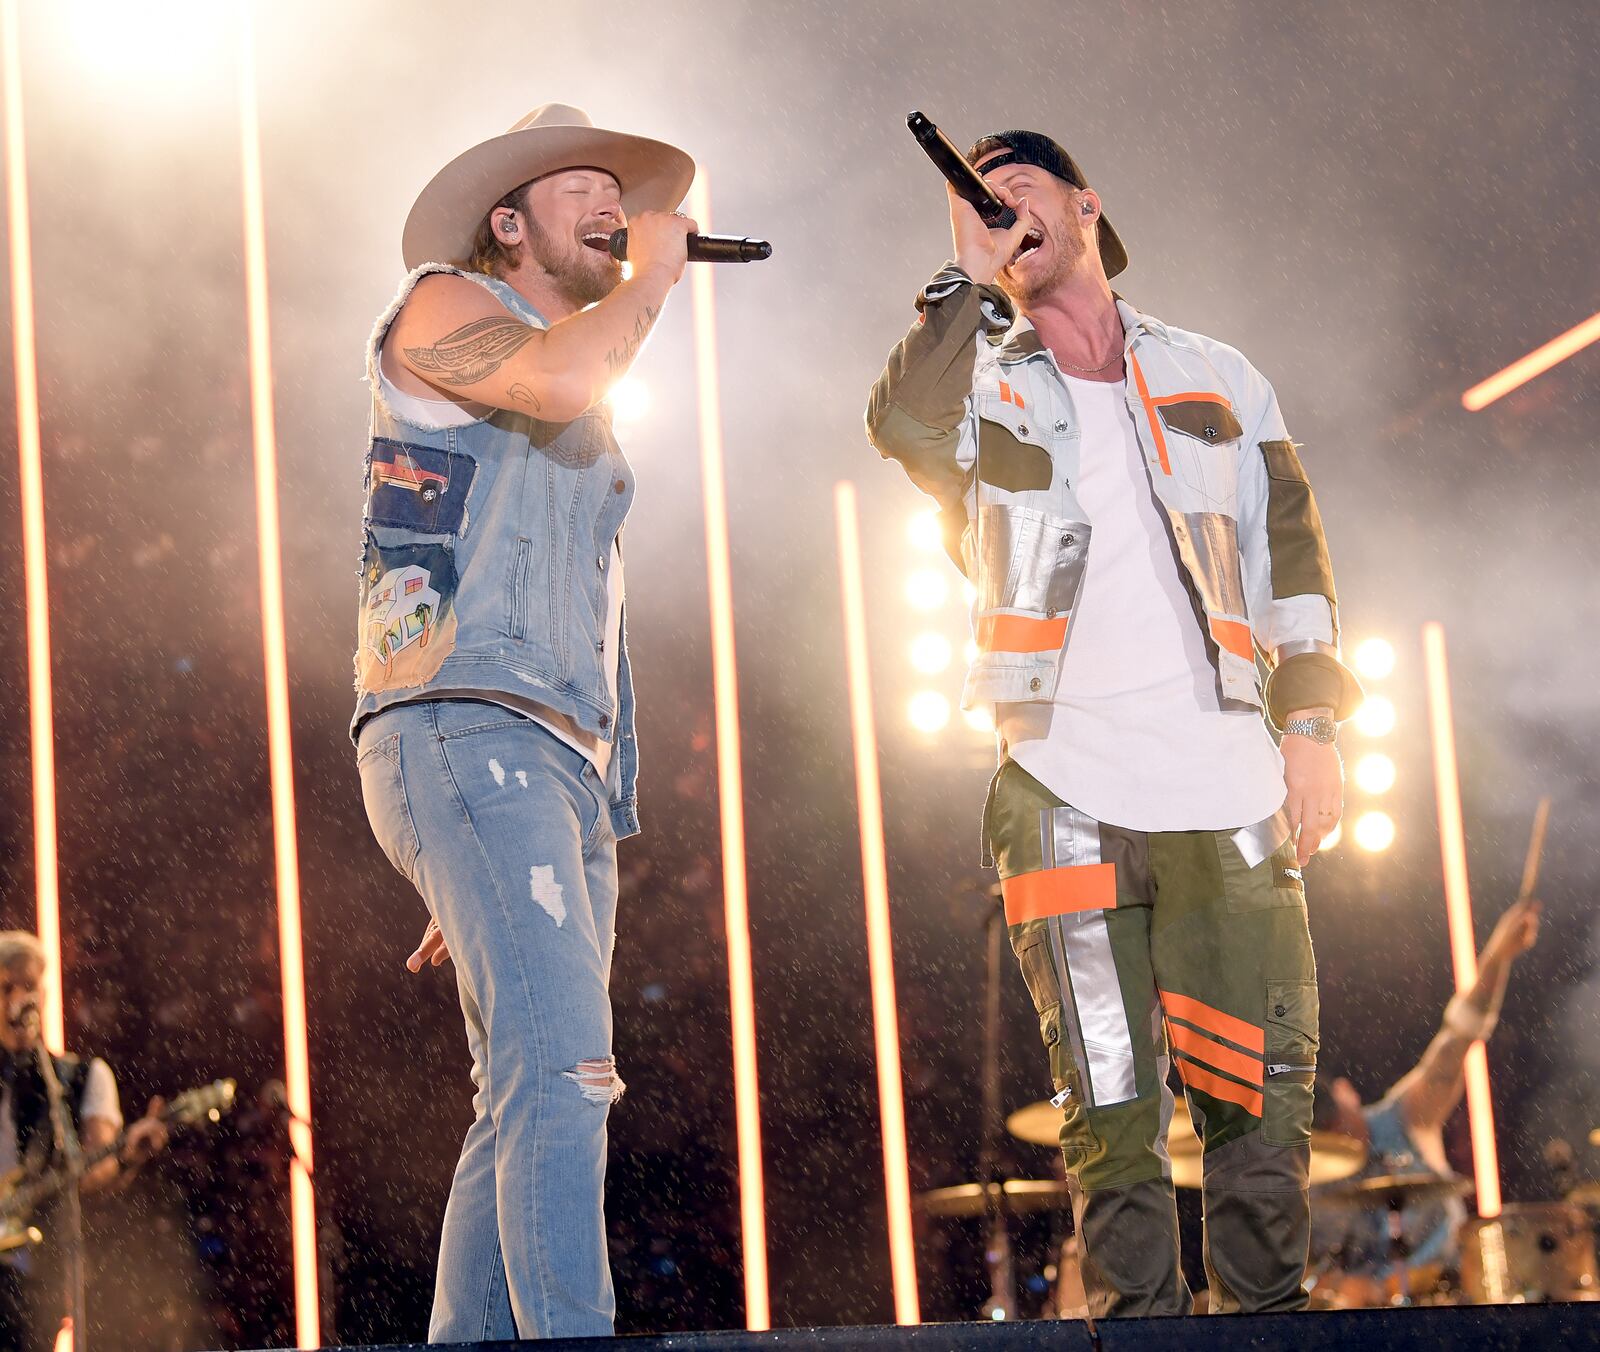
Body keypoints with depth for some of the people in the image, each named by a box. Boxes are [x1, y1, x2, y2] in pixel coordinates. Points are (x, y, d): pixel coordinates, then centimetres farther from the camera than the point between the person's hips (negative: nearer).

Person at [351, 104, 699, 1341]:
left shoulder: (587, 432, 30)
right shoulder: (445, 309, 5)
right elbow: (560, 380, -19)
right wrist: (655, 274, -1)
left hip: (563, 770, 9)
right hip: (460, 733, -9)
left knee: (525, 1102, 3)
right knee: (560, 1061, -24)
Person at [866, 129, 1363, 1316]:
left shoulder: (1217, 379, 19)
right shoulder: (982, 381, 14)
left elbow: (1292, 555, 16)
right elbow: (904, 424, -11)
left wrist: (1313, 723, 5)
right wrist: (970, 279, -3)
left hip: (1227, 784, 1)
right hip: (1065, 789, -1)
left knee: (1263, 1087, -2)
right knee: (1112, 1105, -2)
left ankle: (1268, 1318, 9)